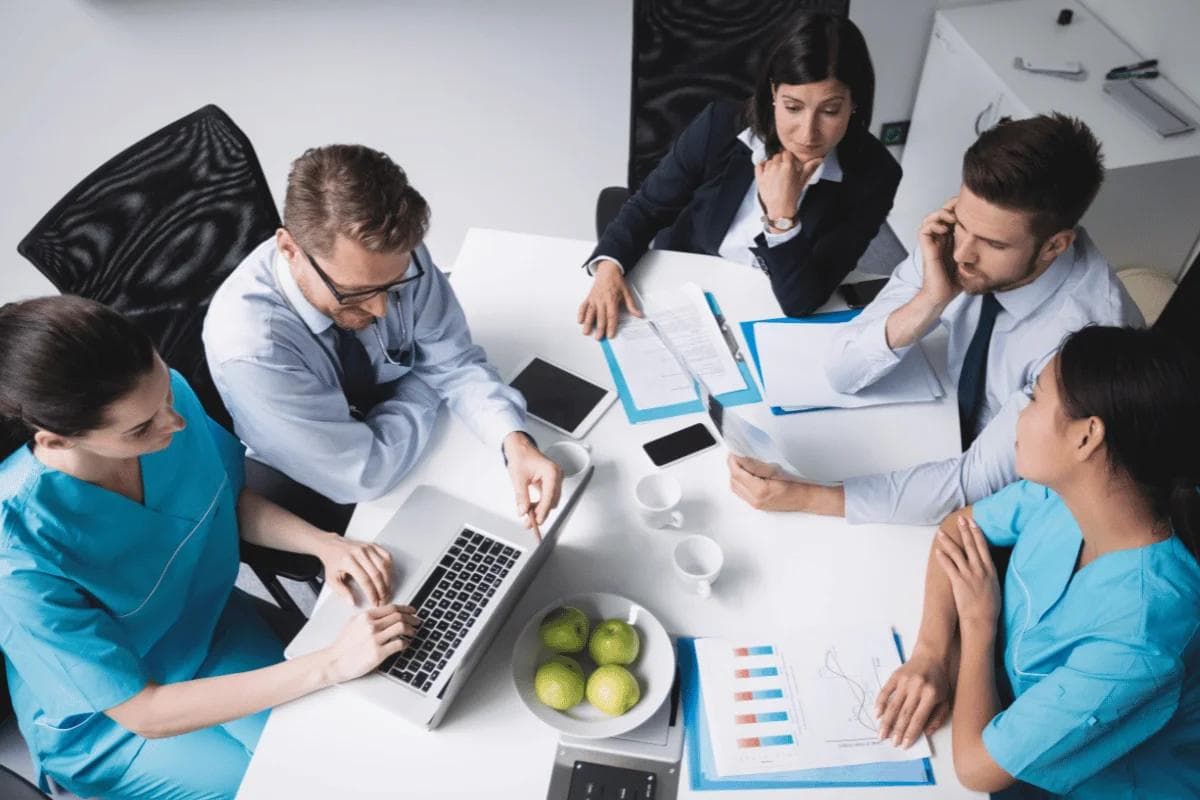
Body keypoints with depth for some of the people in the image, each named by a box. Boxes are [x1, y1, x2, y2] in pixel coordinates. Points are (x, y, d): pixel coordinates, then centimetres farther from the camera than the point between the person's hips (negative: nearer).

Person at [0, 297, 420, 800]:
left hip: (212, 625, 4)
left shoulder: (167, 392, -23)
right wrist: (332, 665, -32)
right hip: (108, 724, -4)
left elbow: (231, 501, -2)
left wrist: (325, 544, -20)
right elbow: (144, 712, -28)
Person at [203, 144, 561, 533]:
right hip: (323, 507, -3)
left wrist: (515, 442, -27)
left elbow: (454, 362, -11)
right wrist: (427, 383, -14)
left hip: (418, 448, 4)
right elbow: (363, 475, -26)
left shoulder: (398, 258, -20)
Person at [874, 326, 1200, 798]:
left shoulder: (1137, 642, -37)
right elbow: (958, 527, -1)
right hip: (1019, 708, 5)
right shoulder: (1063, 490, -17)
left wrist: (977, 618, -17)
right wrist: (932, 650, -15)